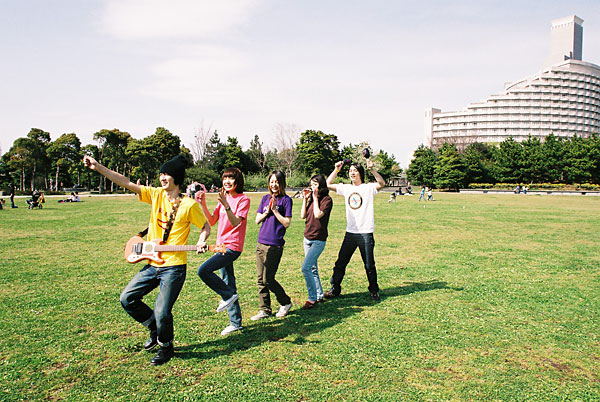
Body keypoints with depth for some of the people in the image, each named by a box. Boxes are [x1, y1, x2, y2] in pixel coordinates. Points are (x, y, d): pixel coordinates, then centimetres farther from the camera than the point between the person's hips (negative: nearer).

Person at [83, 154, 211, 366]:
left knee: (162, 312, -5)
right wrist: (98, 167, -9)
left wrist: (201, 241, -19)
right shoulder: (156, 194, 3)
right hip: (153, 264, 6)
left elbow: (206, 226, 1)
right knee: (127, 298, 8)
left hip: (174, 267, -6)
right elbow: (126, 183, -1)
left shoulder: (189, 204, -10)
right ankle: (155, 328, 30)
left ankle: (165, 347, 25)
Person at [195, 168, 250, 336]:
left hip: (232, 246, -8)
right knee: (227, 282, 12)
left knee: (203, 270, -20)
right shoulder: (224, 198, 14)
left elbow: (236, 222, -21)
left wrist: (225, 204, -30)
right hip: (222, 246, 8)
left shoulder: (243, 199, -8)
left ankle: (228, 295, 0)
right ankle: (235, 323, 22)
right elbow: (212, 221, 8)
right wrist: (203, 204, -4)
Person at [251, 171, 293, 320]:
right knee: (260, 279, 8)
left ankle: (286, 302, 17)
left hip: (275, 245, -6)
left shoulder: (286, 200, -4)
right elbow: (257, 220, 10)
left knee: (267, 279, -4)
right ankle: (264, 310, 19)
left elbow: (287, 223, -10)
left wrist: (275, 210, -14)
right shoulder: (265, 198, 12)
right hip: (261, 243, 6)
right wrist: (267, 211, -6)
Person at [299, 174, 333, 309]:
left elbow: (318, 214, -22)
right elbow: (303, 216, 5)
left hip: (318, 240, -8)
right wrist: (305, 199, 1)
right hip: (307, 238, 8)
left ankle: (312, 298, -5)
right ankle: (319, 295, 25)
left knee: (305, 267, -15)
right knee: (313, 269, 13)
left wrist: (315, 198, -14)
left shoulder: (327, 199, -10)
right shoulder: (311, 199, 11)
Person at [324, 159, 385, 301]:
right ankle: (334, 289, 19)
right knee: (340, 263, 7)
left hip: (366, 233, -4)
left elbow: (382, 183, -21)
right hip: (350, 233, 4)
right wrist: (337, 169, 2)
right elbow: (328, 184, 11)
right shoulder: (346, 188, 10)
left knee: (369, 265, 8)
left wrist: (372, 169, -33)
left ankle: (374, 291, 25)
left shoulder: (368, 188, -3)